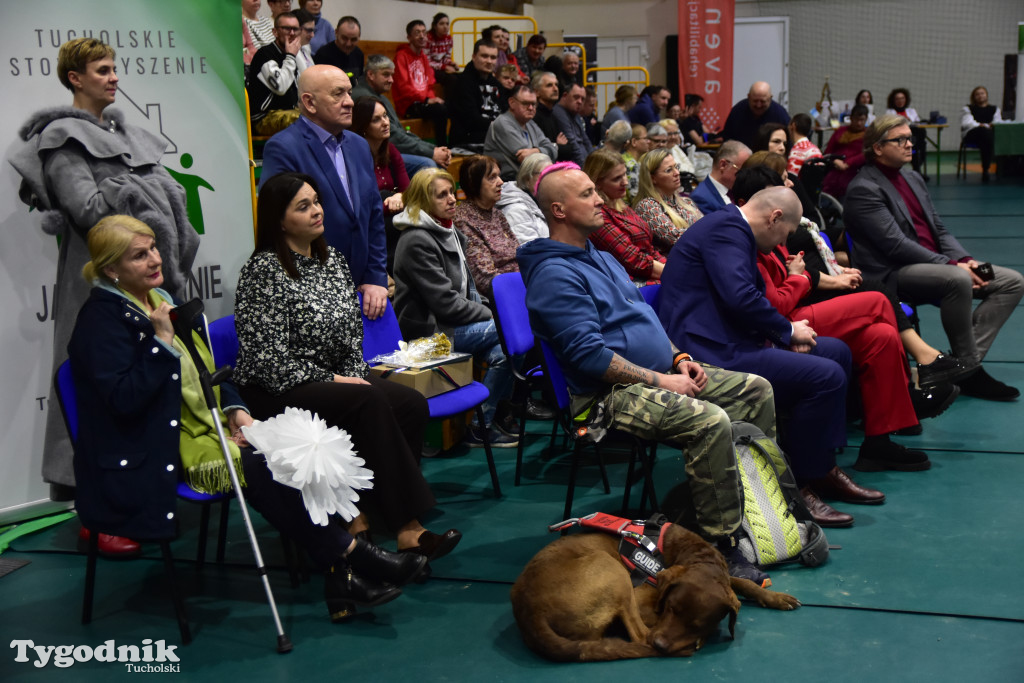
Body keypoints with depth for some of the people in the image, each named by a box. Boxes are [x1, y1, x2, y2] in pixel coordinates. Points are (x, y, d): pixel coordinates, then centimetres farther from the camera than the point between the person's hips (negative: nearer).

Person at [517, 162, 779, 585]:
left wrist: (677, 359, 8)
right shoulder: (554, 274, -14)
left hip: (660, 375, 10)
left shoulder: (601, 258, 19)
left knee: (757, 391, 7)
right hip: (610, 393, -10)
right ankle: (721, 546, -24)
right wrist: (661, 381, -17)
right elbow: (589, 355, -21)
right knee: (711, 422, -32)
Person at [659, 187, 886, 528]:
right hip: (710, 354, -12)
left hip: (725, 342, 12)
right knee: (826, 376, -21)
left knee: (836, 352, 13)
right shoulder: (725, 229, -12)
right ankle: (797, 486, -9)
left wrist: (784, 333, 6)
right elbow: (740, 297, -25)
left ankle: (823, 468, 15)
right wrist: (788, 330, -9)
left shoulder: (732, 230, 22)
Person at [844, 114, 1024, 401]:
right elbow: (895, 245, -18)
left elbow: (939, 230, 17)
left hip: (933, 264, 9)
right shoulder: (863, 189, -10)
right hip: (892, 273, -9)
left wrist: (964, 260, -3)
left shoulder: (913, 179, 19)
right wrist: (952, 266, -19)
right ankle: (968, 370, -21)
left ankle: (967, 359, -13)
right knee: (958, 280, -36)